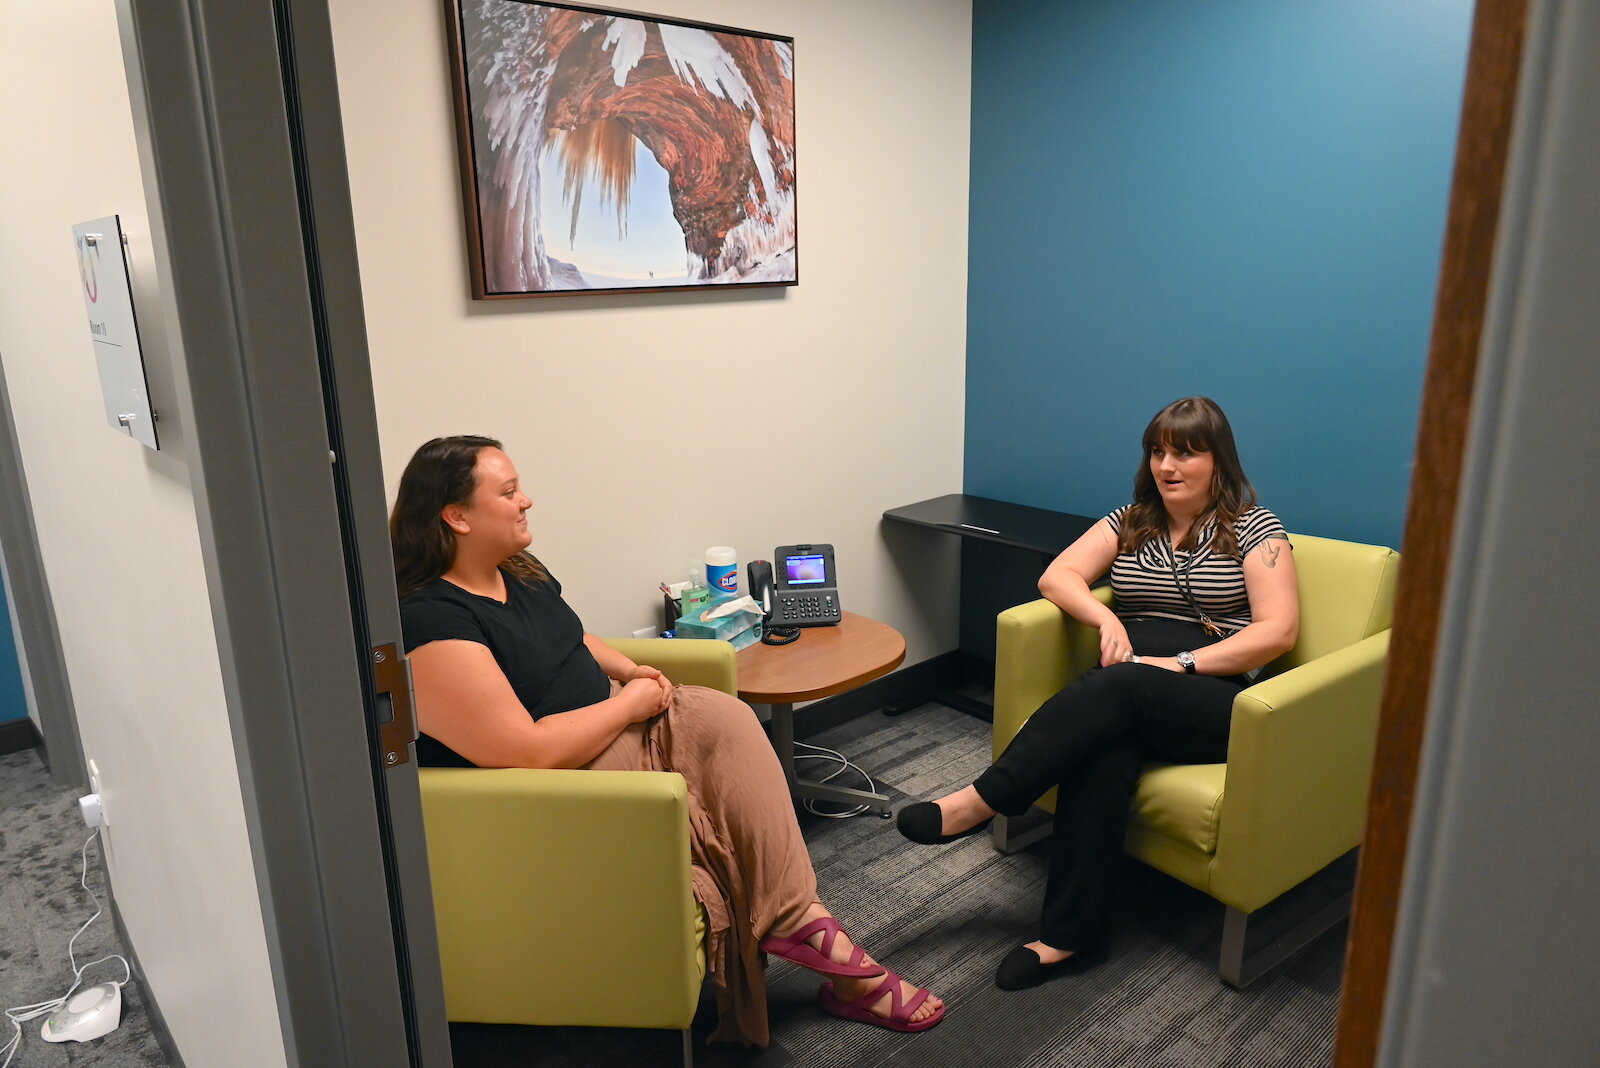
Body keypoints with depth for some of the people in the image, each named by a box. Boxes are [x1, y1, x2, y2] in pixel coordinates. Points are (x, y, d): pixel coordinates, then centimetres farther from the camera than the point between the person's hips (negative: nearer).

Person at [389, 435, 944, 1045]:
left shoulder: (517, 571, 4)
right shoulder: (429, 624, -24)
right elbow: (527, 754, -28)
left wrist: (630, 670, 2)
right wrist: (629, 703, -17)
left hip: (603, 724, 9)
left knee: (722, 717, -12)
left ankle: (798, 919, -10)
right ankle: (800, 920, -2)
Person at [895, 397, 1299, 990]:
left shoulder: (1253, 527, 6)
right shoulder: (1132, 520, 18)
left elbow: (1279, 630, -5)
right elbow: (1057, 576, 9)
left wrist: (1182, 663, -15)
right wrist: (1106, 618, -11)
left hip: (1218, 699, -2)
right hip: (1127, 692, 3)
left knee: (1118, 687, -36)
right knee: (1103, 750, -34)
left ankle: (981, 802, -34)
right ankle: (1072, 936, -30)